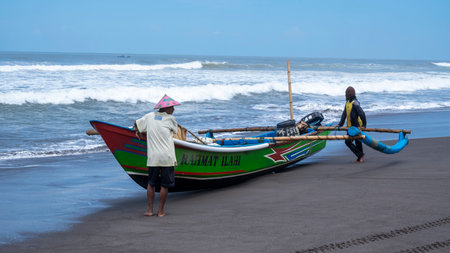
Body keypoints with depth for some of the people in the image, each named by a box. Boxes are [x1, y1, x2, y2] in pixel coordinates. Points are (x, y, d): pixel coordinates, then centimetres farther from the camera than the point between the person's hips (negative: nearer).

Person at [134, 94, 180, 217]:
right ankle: (161, 211, 8)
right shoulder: (170, 118, -2)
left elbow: (136, 123, 23)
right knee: (165, 185, 5)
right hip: (167, 158, -4)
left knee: (151, 183, 14)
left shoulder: (150, 116, 10)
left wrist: (139, 133, 42)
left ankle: (150, 210, 12)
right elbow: (175, 129, 17)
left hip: (152, 158, 4)